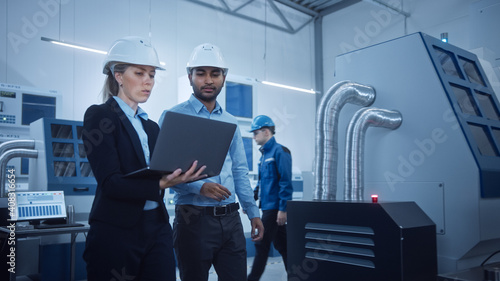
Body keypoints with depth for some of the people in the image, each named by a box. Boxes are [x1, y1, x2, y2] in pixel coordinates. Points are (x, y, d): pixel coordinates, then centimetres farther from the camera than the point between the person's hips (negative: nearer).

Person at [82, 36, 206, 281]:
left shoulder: (152, 126, 16)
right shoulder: (98, 116, -4)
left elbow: (160, 175, 11)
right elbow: (110, 182, -15)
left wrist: (185, 171, -8)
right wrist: (159, 184, -29)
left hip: (157, 229, 6)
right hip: (116, 232, -5)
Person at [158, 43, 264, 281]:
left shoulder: (230, 122, 13)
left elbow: (240, 172, 14)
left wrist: (253, 213, 10)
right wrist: (200, 187, -24)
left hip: (230, 218, 5)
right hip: (194, 218, -4)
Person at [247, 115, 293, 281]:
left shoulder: (279, 151, -12)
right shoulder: (265, 154, 15)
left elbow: (286, 182, -17)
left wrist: (283, 209, -20)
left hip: (275, 208, -9)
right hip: (268, 207, 9)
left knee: (262, 245, -4)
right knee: (282, 245, 13)